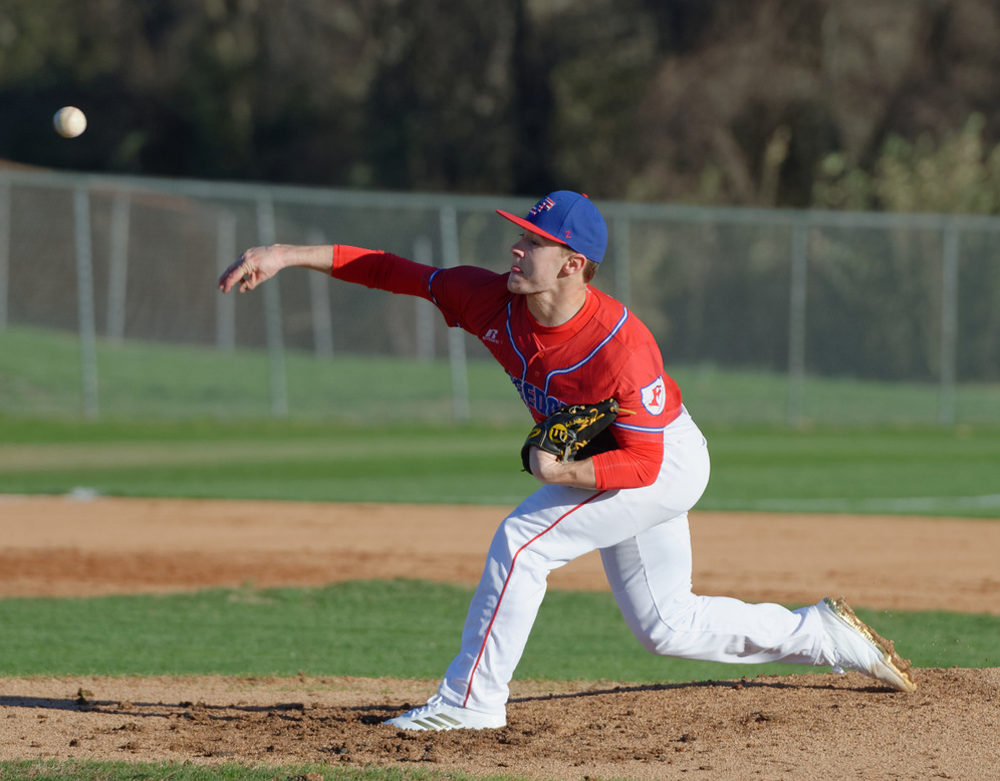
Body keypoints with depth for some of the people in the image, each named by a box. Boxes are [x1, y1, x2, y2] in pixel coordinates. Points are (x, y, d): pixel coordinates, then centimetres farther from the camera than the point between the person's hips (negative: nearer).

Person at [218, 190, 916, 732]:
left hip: (667, 465, -8)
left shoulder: (622, 346, -36)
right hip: (595, 461, 8)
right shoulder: (494, 301, -19)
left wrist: (565, 475, -46)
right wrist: (288, 255, -21)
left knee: (523, 540, -22)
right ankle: (830, 634, 27)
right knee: (664, 626, 15)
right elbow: (396, 272, -16)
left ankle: (472, 699, -12)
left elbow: (643, 462, -31)